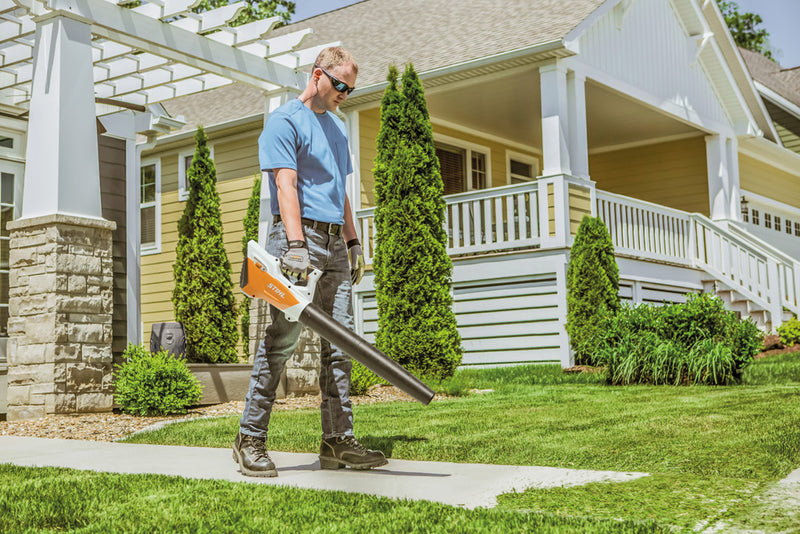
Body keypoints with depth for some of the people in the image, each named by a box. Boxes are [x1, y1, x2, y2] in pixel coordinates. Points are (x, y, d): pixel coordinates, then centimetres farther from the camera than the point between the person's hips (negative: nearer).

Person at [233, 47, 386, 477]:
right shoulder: (284, 120, -2)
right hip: (300, 234, -8)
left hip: (334, 241, 8)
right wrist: (296, 244, -26)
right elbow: (286, 183, -15)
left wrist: (353, 243, 21)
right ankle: (250, 439, -2)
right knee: (282, 337, -10)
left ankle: (338, 441, 7)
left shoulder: (336, 128, 24)